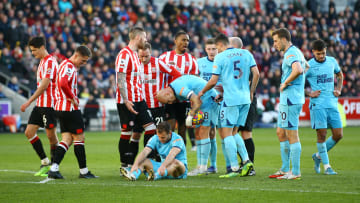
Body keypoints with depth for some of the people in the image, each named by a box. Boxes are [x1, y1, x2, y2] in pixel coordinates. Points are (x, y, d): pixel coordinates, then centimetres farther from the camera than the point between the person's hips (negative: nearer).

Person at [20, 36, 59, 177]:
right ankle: (45, 162, 9)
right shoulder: (42, 62, 17)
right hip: (40, 104, 10)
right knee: (29, 132, 3)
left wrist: (29, 102, -18)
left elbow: (44, 85, -18)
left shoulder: (50, 62, -12)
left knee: (51, 135, -3)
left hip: (49, 104, -10)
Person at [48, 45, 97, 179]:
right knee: (79, 137, -1)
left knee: (67, 139, 6)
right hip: (70, 108, -10)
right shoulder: (69, 66, -14)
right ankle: (83, 171, 5)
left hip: (61, 108, 10)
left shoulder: (66, 65, 19)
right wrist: (73, 99, -19)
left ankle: (54, 168, -5)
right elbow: (63, 84, -30)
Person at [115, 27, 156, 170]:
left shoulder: (135, 55, 17)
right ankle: (125, 166, 5)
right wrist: (126, 101, -23)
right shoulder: (124, 54, -13)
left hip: (138, 100, 9)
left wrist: (141, 97, 18)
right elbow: (120, 80, -18)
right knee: (127, 132, -2)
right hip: (127, 101, -9)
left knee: (151, 127, 3)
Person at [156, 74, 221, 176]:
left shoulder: (180, 89, -23)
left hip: (209, 100, -10)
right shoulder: (175, 84, 7)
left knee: (203, 133, -10)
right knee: (198, 134, 8)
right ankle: (200, 165, 9)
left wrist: (190, 116, -15)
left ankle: (203, 166, -9)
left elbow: (197, 102, -27)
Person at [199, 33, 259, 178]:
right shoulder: (246, 53, 10)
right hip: (245, 99, 6)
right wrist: (251, 92, 18)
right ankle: (246, 160, 2)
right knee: (233, 132, 16)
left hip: (231, 99, -6)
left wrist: (202, 92, 11)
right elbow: (256, 74, 7)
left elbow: (213, 81, -5)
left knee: (227, 133, -2)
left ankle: (235, 169, -9)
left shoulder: (220, 57, -4)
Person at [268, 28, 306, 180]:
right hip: (287, 99, 11)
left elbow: (298, 70, -35)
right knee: (281, 133, 16)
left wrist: (285, 83, -20)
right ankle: (285, 170, 21)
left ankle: (295, 172, -5)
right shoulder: (296, 52, 17)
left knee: (292, 135, -7)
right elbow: (305, 67, 33)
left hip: (291, 99, -11)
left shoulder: (291, 53, -15)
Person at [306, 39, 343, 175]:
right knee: (322, 134, -9)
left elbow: (340, 74, 27)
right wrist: (309, 93, -10)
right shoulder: (308, 66, -5)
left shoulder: (332, 61, 9)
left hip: (332, 104, 5)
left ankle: (319, 156, 22)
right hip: (318, 104, -5)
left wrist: (339, 89, 11)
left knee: (338, 135, 1)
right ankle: (326, 166, 2)